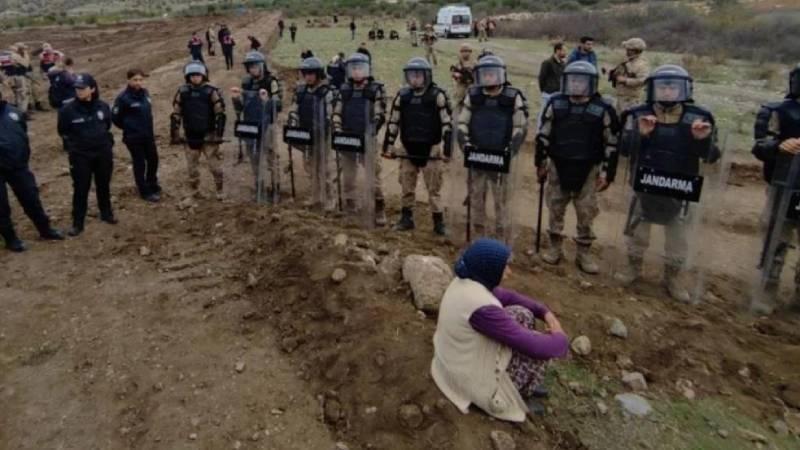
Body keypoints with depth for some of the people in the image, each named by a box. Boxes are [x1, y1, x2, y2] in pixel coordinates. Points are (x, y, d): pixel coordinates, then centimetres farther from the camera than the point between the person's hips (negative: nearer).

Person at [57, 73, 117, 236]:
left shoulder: (103, 106, -5)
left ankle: (106, 213, 34)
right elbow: (63, 132, 3)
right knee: (80, 189, 2)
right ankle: (78, 223, 11)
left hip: (103, 153, 2)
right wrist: (72, 146, 1)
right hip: (80, 155, -2)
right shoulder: (68, 110, -11)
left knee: (103, 185, 15)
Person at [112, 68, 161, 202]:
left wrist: (148, 128, 13)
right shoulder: (123, 98, -17)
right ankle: (145, 191, 16)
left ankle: (152, 185, 38)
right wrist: (129, 128, 0)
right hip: (133, 137, -6)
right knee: (139, 163, 4)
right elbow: (115, 117, -11)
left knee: (153, 160, 16)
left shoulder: (145, 93, 2)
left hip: (148, 134, 6)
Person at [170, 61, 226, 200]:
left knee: (215, 165, 0)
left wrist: (218, 134, -12)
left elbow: (220, 114, -8)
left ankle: (220, 191, 15)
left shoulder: (211, 92, -8)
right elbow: (175, 115, 4)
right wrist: (174, 135, 3)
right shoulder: (182, 92, 0)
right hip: (191, 136, 3)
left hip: (208, 136, -3)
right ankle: (194, 191, 28)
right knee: (192, 166, 13)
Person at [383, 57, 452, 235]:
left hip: (431, 150, -4)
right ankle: (406, 219, 24)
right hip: (408, 149, 4)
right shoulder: (402, 96, 3)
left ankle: (439, 222, 11)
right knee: (407, 187, 11)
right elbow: (393, 122, 10)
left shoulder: (437, 96, -9)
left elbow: (447, 124, -9)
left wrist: (447, 150, -12)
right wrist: (388, 146, 8)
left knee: (434, 188, 2)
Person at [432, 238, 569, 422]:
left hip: (456, 362, 9)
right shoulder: (482, 308, -34)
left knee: (523, 315, 10)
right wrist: (561, 338, -7)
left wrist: (545, 312, 0)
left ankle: (524, 385, 23)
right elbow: (536, 347, -27)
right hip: (474, 380, -8)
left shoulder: (466, 281, -7)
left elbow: (507, 296, 10)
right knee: (542, 346, -1)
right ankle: (520, 394, 19)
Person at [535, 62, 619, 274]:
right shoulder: (555, 103, -3)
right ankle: (555, 247, 27)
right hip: (558, 167, 1)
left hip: (588, 170, -1)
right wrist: (540, 163, 5)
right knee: (555, 209, 11)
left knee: (586, 213, 7)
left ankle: (584, 253, 21)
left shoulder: (603, 109, -8)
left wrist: (607, 173, -3)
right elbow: (543, 135, 4)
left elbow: (611, 144, -2)